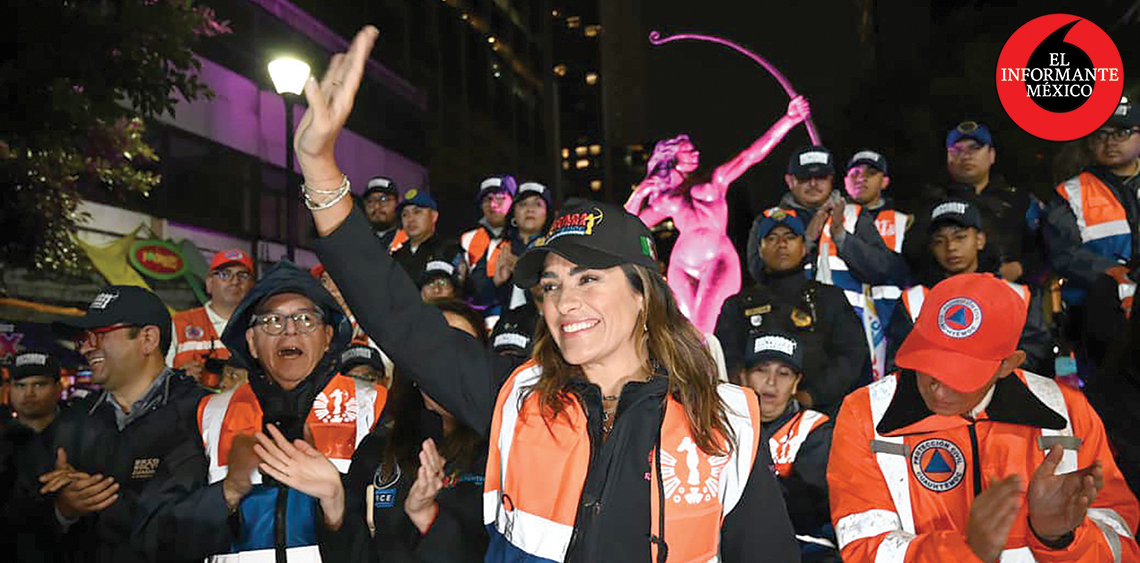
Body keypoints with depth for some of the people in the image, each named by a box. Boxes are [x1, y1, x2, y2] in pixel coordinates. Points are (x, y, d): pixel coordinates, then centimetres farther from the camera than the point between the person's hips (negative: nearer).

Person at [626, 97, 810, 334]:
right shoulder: (666, 201, 7)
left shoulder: (714, 181, 3)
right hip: (682, 267, 2)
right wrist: (638, 196, -7)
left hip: (718, 260, -2)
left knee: (704, 327, -20)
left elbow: (753, 154, -4)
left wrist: (789, 119, -11)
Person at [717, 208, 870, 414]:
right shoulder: (737, 305, 20)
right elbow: (727, 362, 10)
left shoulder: (831, 298, 19)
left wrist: (809, 396, -5)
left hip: (820, 411, 0)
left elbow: (852, 354, 8)